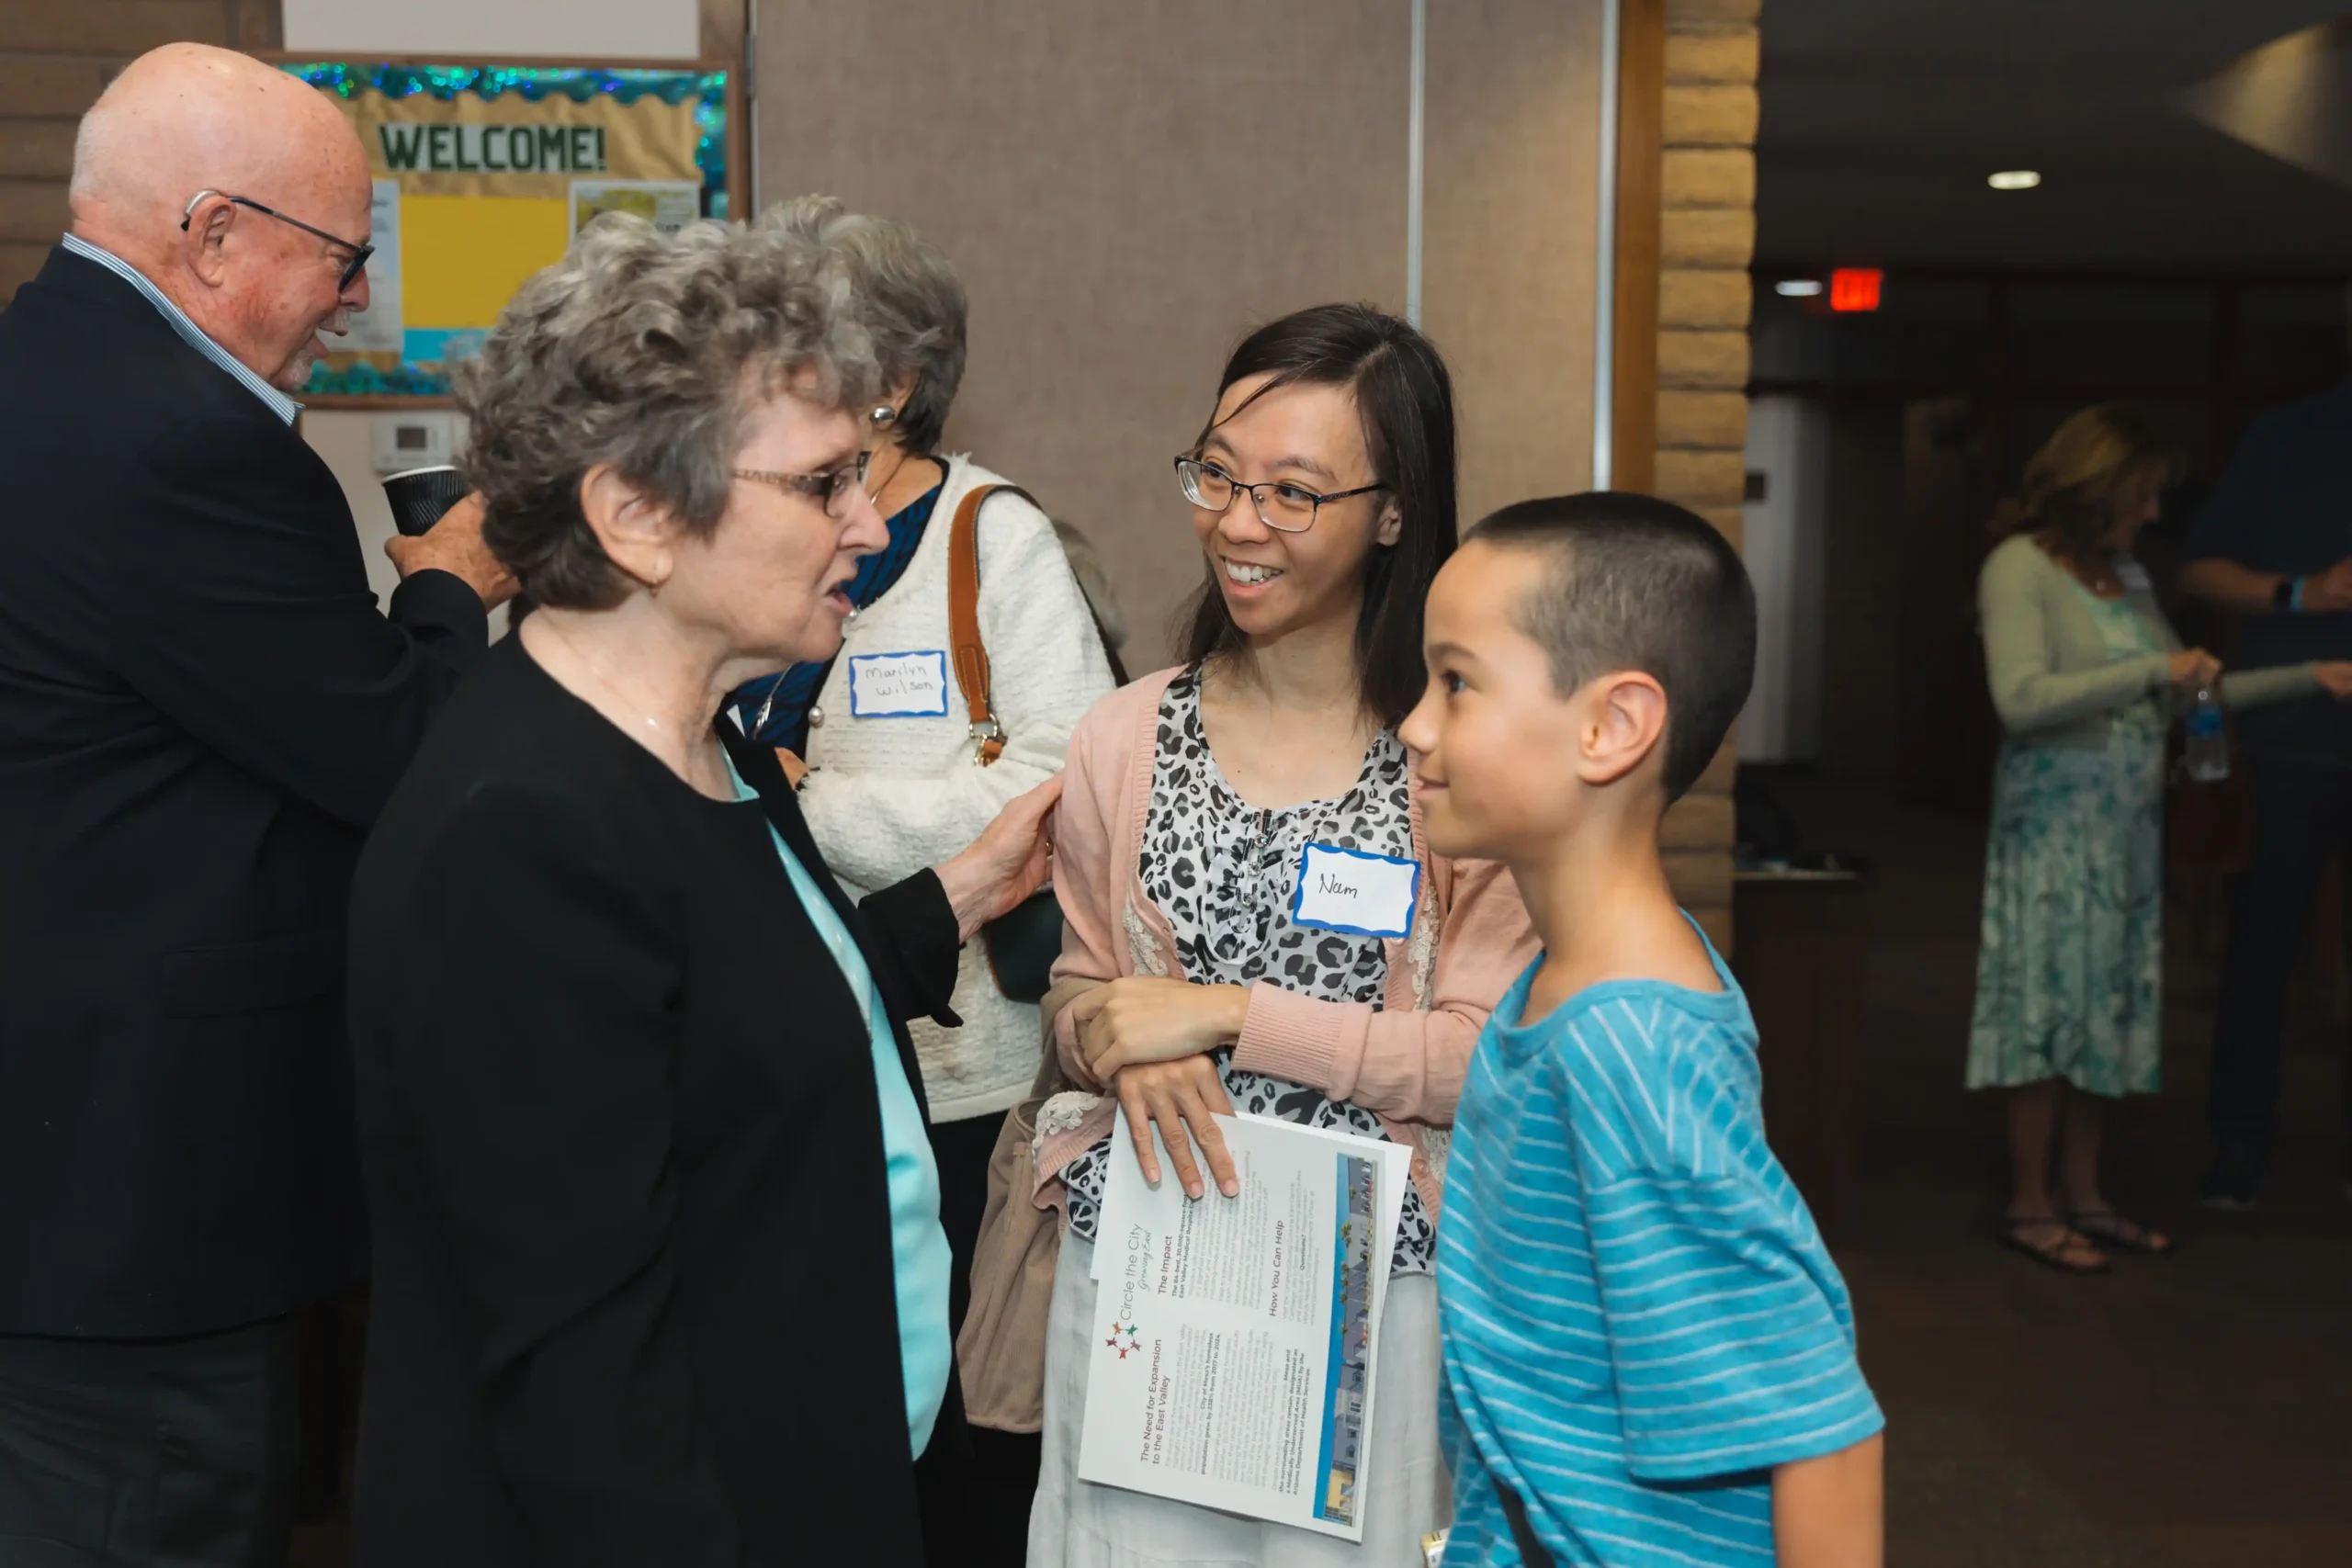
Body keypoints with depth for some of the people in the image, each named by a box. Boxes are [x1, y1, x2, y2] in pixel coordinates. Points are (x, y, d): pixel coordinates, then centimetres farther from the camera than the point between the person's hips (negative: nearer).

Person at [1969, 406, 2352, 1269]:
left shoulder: (2126, 574, 14)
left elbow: (2185, 695, 19)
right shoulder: (2020, 567, -8)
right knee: (2053, 997, -4)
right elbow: (2021, 699, -19)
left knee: (2110, 1000, 9)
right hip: (2057, 808, -7)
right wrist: (2152, 671, -18)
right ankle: (2029, 1204, 6)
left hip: (2128, 814, 7)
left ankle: (2083, 1194, 18)